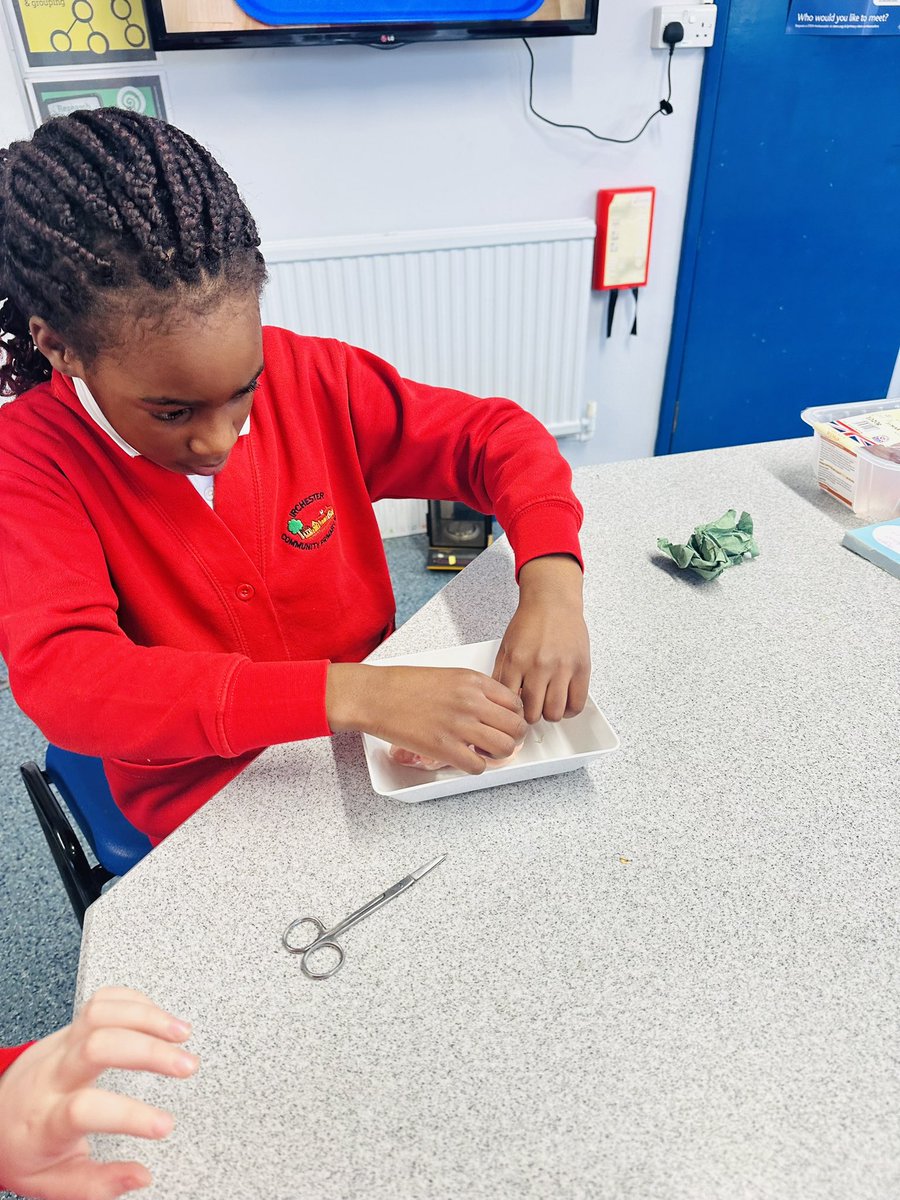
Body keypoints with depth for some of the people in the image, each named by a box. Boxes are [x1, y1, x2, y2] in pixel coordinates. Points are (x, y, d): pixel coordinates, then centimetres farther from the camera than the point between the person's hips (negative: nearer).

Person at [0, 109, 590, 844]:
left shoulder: (306, 377, -9)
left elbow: (497, 436, -4)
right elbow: (60, 678, -28)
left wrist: (552, 584, -24)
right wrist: (345, 694, -39)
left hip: (375, 733, 4)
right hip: (213, 808, -3)